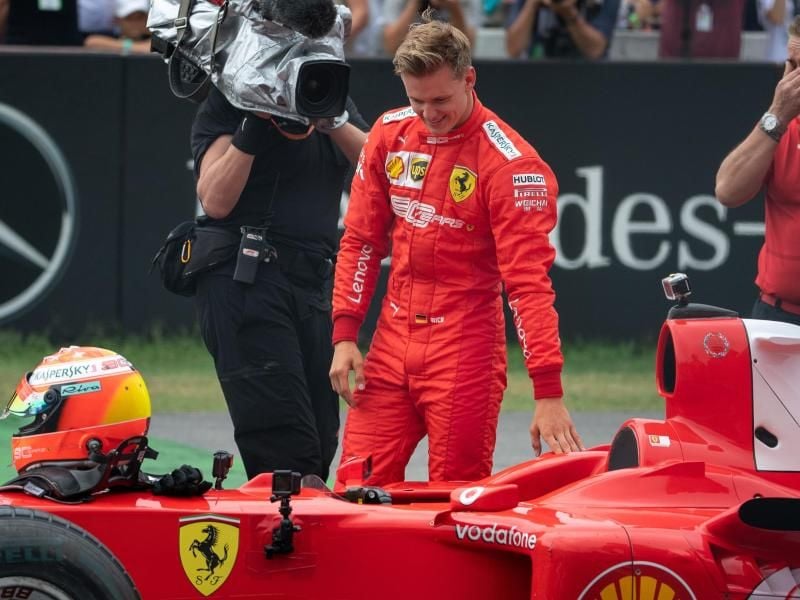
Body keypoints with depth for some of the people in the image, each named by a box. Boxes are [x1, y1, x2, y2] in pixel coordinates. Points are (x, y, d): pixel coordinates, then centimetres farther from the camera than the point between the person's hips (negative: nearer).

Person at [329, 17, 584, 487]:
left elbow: (529, 279, -17)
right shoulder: (391, 134, 5)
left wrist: (549, 393, -22)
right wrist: (345, 335, 3)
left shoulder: (508, 162, -12)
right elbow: (361, 239, 12)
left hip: (465, 353, -5)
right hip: (392, 342, 5)